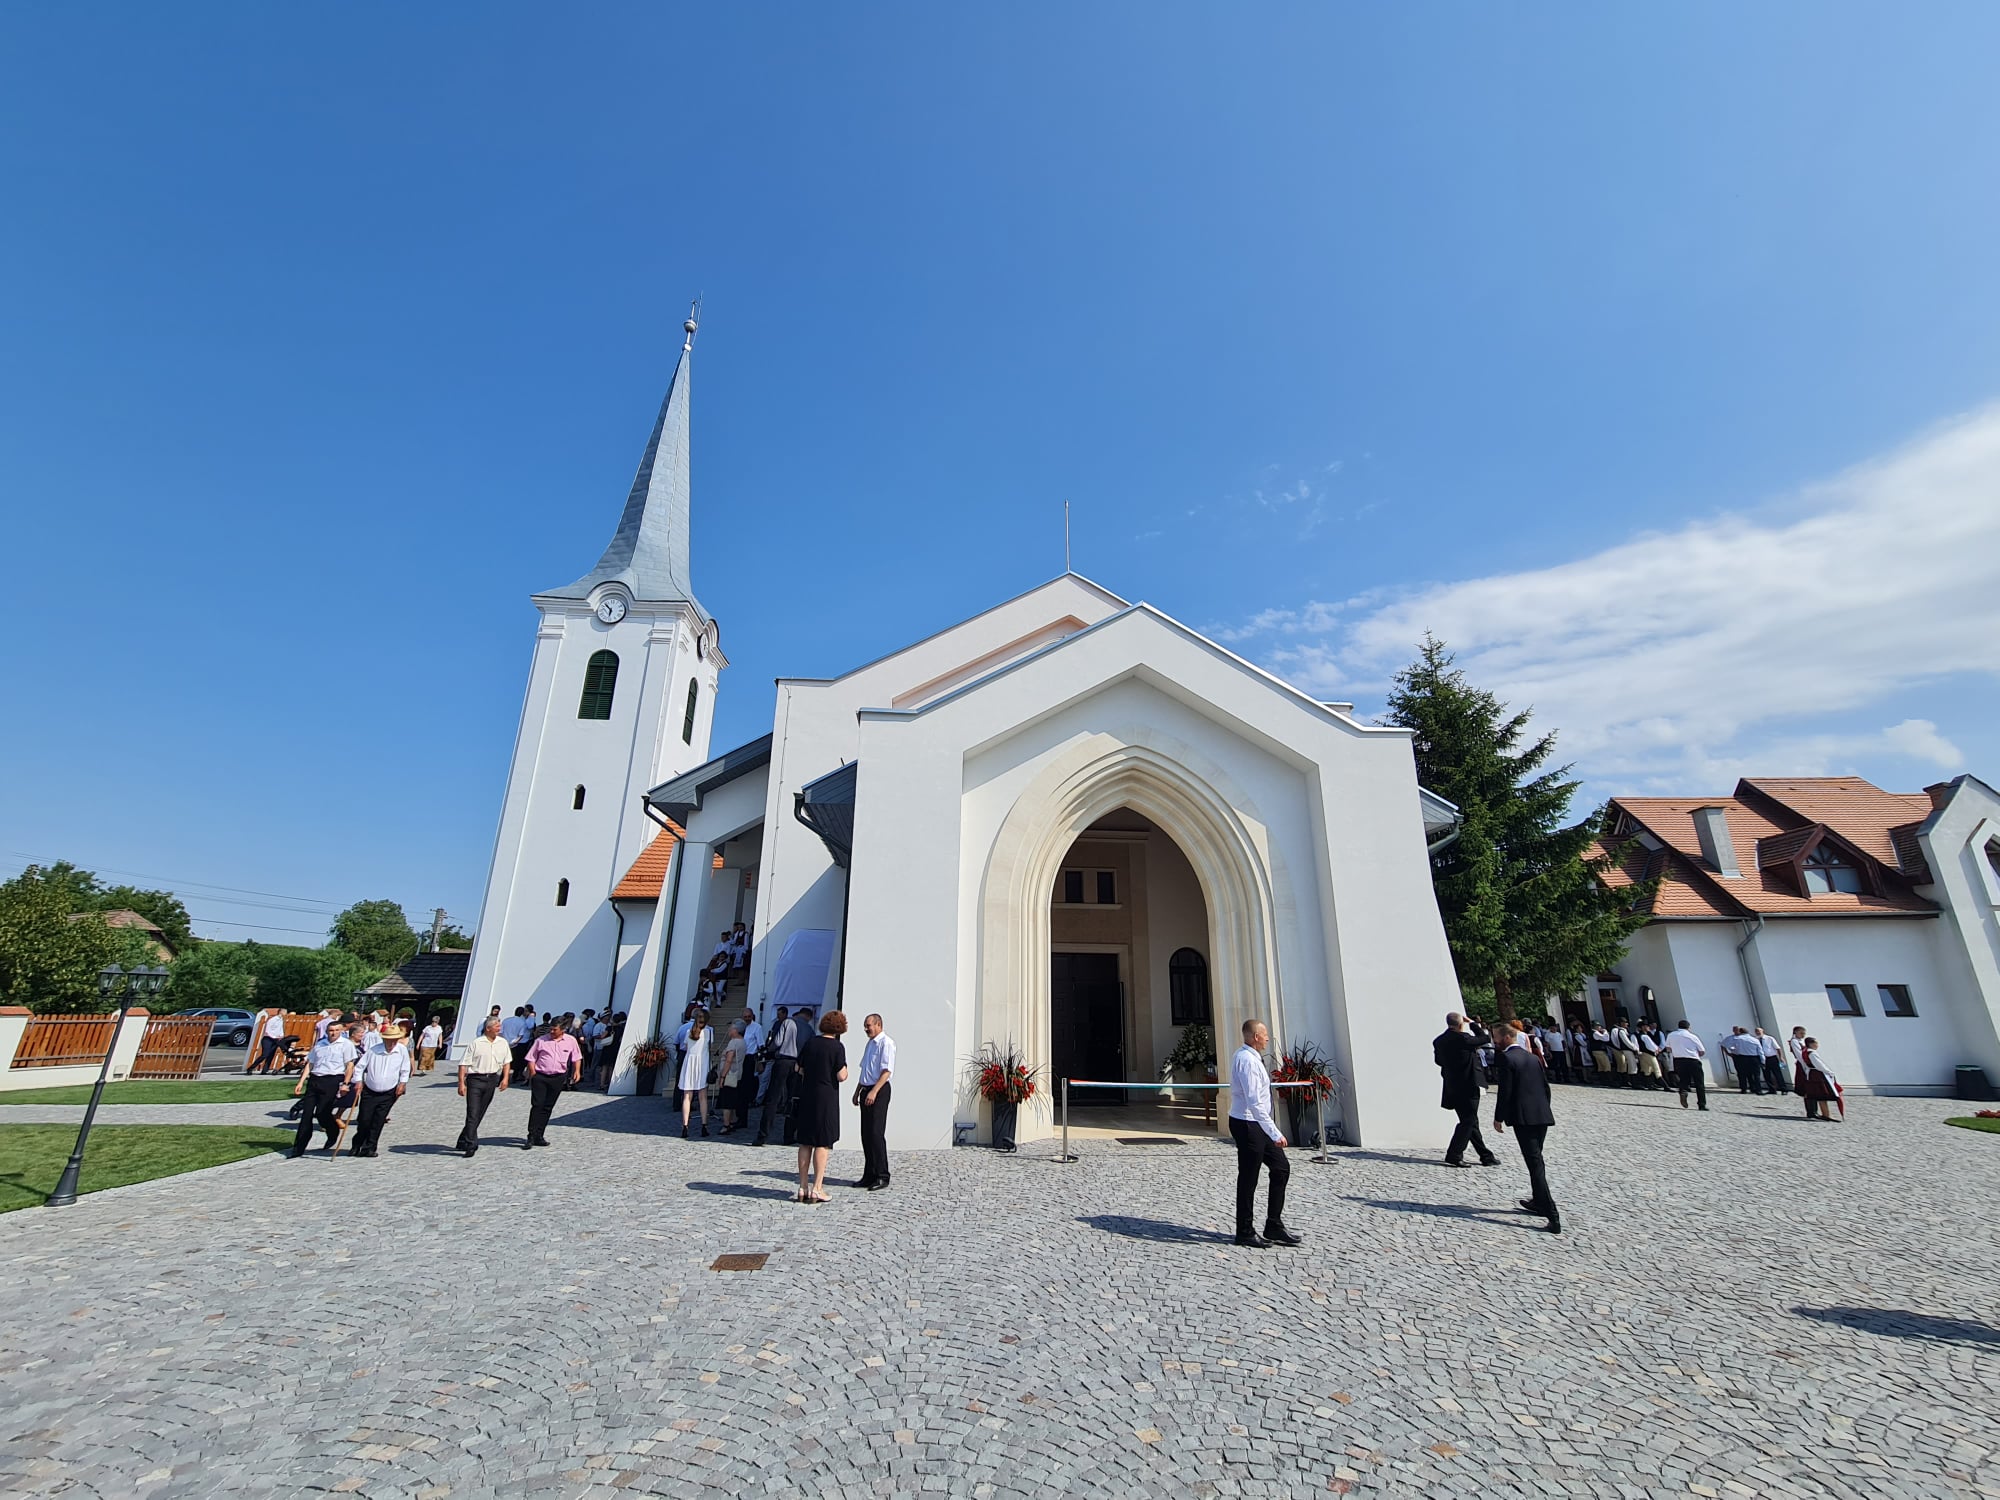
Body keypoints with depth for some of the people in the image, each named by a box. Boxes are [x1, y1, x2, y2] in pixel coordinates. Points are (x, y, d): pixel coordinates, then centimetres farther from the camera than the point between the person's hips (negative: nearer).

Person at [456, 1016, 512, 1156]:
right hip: (475, 1080, -5)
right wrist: (461, 1083, -12)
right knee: (472, 1114, -7)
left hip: (492, 1080, 5)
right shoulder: (476, 1043, -7)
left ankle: (463, 1142, 25)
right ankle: (471, 1146, -2)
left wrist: (505, 1078, 2)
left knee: (480, 1114, 11)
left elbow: (507, 1061, 13)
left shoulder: (502, 1042, 7)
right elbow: (464, 1064, -7)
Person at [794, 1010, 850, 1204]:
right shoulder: (837, 1047, -11)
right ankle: (817, 1189, 4)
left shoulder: (809, 1044, 5)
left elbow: (799, 1069, 12)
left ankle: (803, 1187, 17)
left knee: (805, 1143, 12)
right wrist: (845, 1070, 7)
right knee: (822, 1143, 2)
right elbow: (841, 1076, -14)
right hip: (826, 1098, -5)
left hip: (806, 1096, 5)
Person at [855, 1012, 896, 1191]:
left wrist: (874, 1092, -26)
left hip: (879, 1091, -9)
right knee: (866, 1135, 11)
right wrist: (858, 1091, 19)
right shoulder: (870, 1043, 17)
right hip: (866, 1092, 9)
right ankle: (869, 1175, 19)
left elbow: (886, 1071, -19)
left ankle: (882, 1177, 1)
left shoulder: (886, 1043, -11)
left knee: (876, 1134, -8)